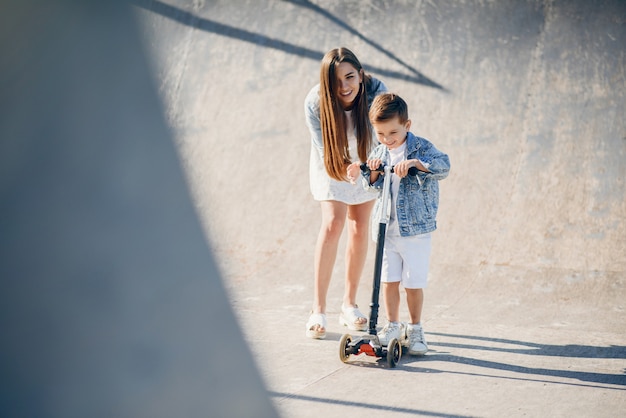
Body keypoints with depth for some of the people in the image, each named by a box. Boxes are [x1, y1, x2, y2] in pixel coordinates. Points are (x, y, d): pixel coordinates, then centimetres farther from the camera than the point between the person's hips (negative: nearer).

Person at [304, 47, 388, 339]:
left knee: (360, 228, 7)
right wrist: (348, 169, -47)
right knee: (332, 225, -16)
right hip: (331, 166, -2)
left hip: (366, 162, 2)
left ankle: (349, 304, 20)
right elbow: (326, 150, -28)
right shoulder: (315, 103, -31)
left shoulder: (375, 92, -31)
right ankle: (318, 308, -10)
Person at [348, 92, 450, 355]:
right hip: (387, 229, 4)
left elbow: (444, 165, -23)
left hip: (416, 230, -4)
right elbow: (372, 186, 8)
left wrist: (414, 162, -35)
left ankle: (414, 329, 18)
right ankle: (392, 325, 24)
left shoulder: (420, 148, -7)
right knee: (388, 280, 8)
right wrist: (374, 172, -12)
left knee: (414, 283, 1)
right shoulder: (379, 152, 7)